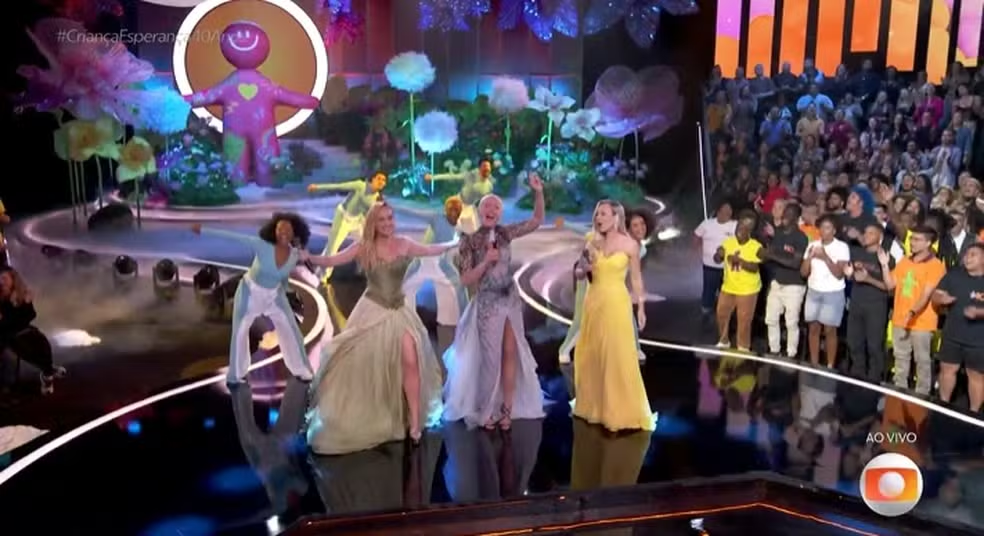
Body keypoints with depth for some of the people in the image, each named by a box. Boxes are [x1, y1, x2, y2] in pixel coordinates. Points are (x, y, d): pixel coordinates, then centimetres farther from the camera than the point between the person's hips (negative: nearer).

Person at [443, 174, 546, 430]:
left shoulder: (505, 233, 1)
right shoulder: (469, 241, -8)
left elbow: (536, 221, 0)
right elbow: (466, 280, -10)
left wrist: (539, 193, -13)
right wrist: (486, 261, -21)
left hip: (511, 301, 4)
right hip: (488, 305, -3)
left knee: (510, 354, 8)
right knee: (490, 358, 5)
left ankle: (507, 409, 19)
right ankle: (486, 411, 21)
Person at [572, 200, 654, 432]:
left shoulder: (630, 245, -4)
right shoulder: (593, 243, 7)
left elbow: (636, 278, 1)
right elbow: (580, 274, 13)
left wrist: (641, 307, -1)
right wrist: (583, 269, -9)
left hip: (617, 303, -5)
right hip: (593, 302, 5)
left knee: (618, 357, -2)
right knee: (590, 355, 10)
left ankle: (621, 411, 8)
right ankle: (594, 405, 25)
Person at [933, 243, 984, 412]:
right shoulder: (953, 275, 3)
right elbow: (936, 296, 5)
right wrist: (942, 298, -18)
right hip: (952, 335, 4)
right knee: (947, 369, 13)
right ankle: (943, 405, 29)